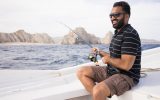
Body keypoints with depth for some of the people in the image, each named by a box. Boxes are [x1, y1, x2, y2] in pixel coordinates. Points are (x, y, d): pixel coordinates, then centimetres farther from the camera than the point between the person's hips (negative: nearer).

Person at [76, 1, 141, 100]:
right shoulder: (117, 33, 12)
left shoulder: (130, 34, -18)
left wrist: (107, 59, -10)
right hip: (111, 71, 10)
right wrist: (100, 52, 6)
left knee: (98, 91, -34)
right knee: (81, 72, 2)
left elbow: (126, 65, -25)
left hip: (126, 76, -10)